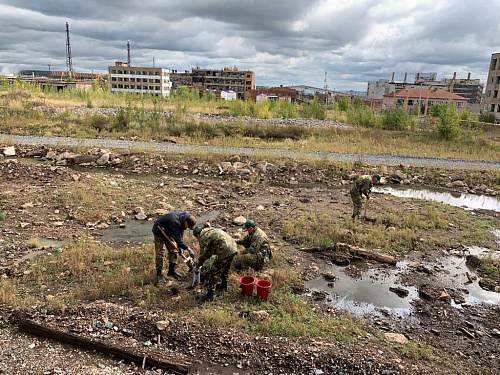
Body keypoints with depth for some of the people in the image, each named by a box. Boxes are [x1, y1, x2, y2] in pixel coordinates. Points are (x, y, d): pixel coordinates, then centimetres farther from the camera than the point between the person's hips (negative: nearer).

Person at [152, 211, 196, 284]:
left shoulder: (183, 219, -13)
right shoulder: (175, 221, -39)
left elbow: (181, 234, 0)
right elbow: (177, 238, -36)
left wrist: (180, 247, -4)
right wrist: (188, 249, -33)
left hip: (168, 232, 8)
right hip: (159, 231, -8)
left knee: (173, 249, 6)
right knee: (159, 252, -7)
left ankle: (172, 270, 17)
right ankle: (159, 274, 3)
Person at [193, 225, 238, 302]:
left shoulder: (203, 238, -3)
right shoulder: (212, 230, 25)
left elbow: (203, 254, 3)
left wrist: (198, 265, 19)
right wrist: (208, 257, 44)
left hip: (224, 252, -10)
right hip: (233, 248, 10)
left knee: (213, 273, 1)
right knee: (225, 268, 30)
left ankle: (209, 295, 7)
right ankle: (223, 286, 49)